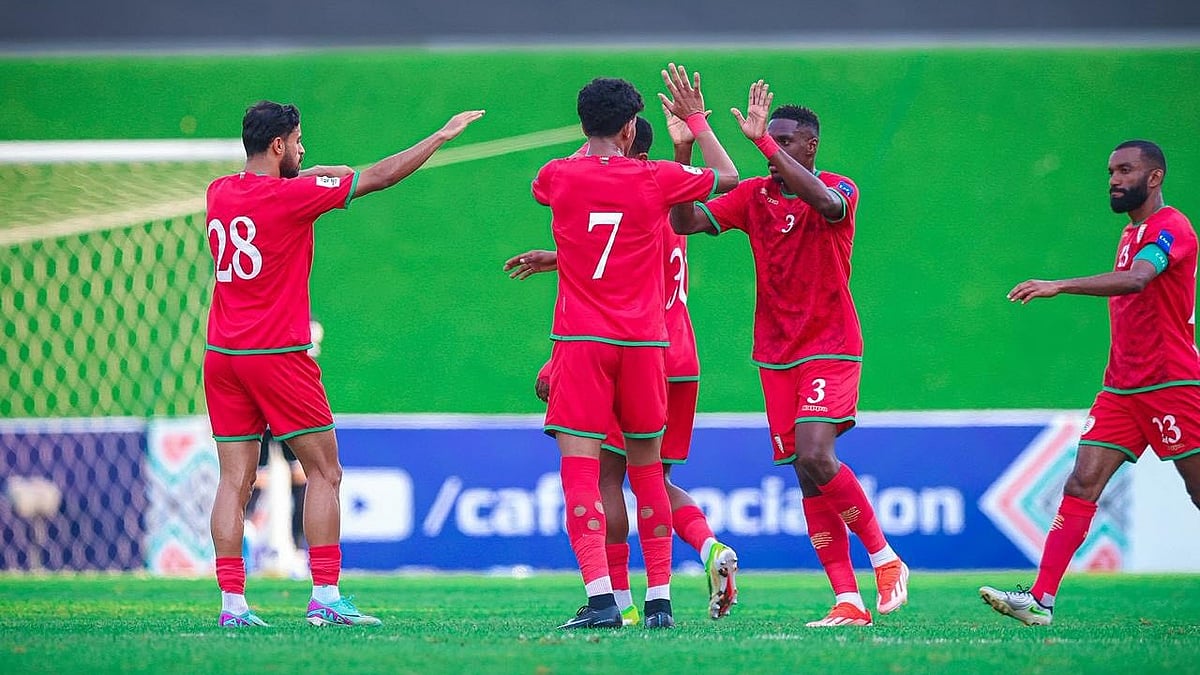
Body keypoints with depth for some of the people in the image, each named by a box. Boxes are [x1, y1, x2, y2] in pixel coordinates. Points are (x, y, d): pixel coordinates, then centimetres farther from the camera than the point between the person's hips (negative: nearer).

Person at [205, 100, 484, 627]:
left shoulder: (219, 193, 7)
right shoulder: (290, 196, -10)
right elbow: (379, 177, -4)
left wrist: (312, 175, 23)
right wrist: (442, 136, 4)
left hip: (221, 355, 6)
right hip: (277, 354, -6)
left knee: (235, 481, 4)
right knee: (324, 472, 4)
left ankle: (232, 602, -3)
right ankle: (325, 598, -1)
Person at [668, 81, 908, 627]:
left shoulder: (840, 189, -5)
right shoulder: (753, 196, 7)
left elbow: (824, 201, -30)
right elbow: (686, 222, -3)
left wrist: (764, 141, -33)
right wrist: (683, 151, -14)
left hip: (830, 349, -5)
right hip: (776, 354, 5)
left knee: (814, 458, -22)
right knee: (807, 477, 0)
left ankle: (885, 559, -4)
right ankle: (848, 602, 0)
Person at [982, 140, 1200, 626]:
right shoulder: (1131, 234, 18)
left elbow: (1135, 280, -30)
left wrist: (1060, 286, -39)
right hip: (1121, 388, 8)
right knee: (1081, 486, -5)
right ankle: (1041, 600, -12)